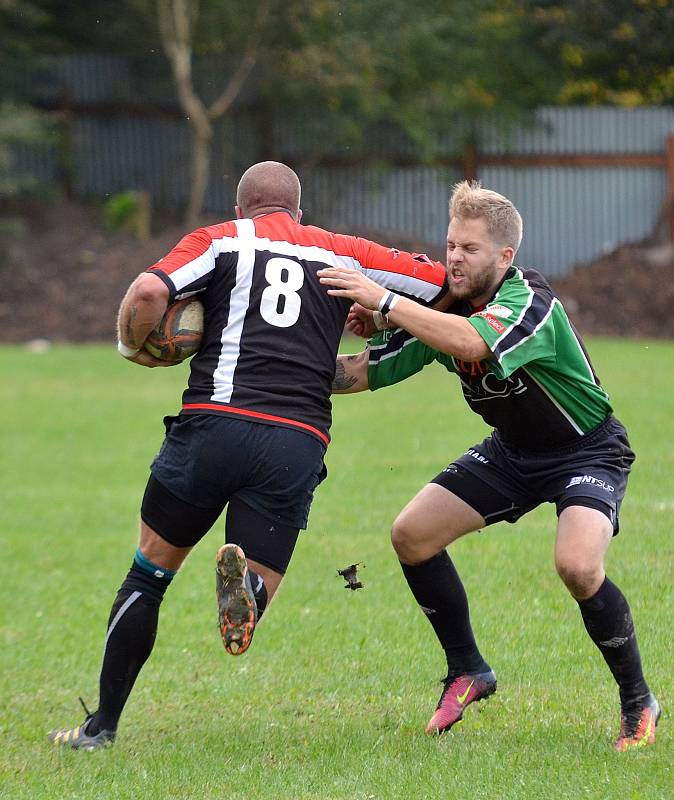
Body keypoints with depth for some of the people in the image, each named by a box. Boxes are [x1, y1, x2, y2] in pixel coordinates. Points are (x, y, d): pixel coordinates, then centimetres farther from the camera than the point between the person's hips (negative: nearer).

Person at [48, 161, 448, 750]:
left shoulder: (219, 240, 13)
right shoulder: (341, 252, 20)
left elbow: (150, 292, -6)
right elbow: (447, 282, 21)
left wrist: (134, 347, 13)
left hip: (214, 422, -1)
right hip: (298, 444, 1)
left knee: (149, 573, 18)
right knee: (251, 610, 7)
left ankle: (102, 725, 18)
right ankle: (245, 584, -30)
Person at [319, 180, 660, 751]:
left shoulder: (530, 301, -30)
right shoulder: (443, 310, -8)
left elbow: (470, 344, -50)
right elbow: (366, 371, -4)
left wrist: (383, 301, -47)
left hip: (588, 450, -8)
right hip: (513, 451, 8)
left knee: (577, 565, -31)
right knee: (412, 534, -3)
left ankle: (639, 704, -9)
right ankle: (468, 672, 16)